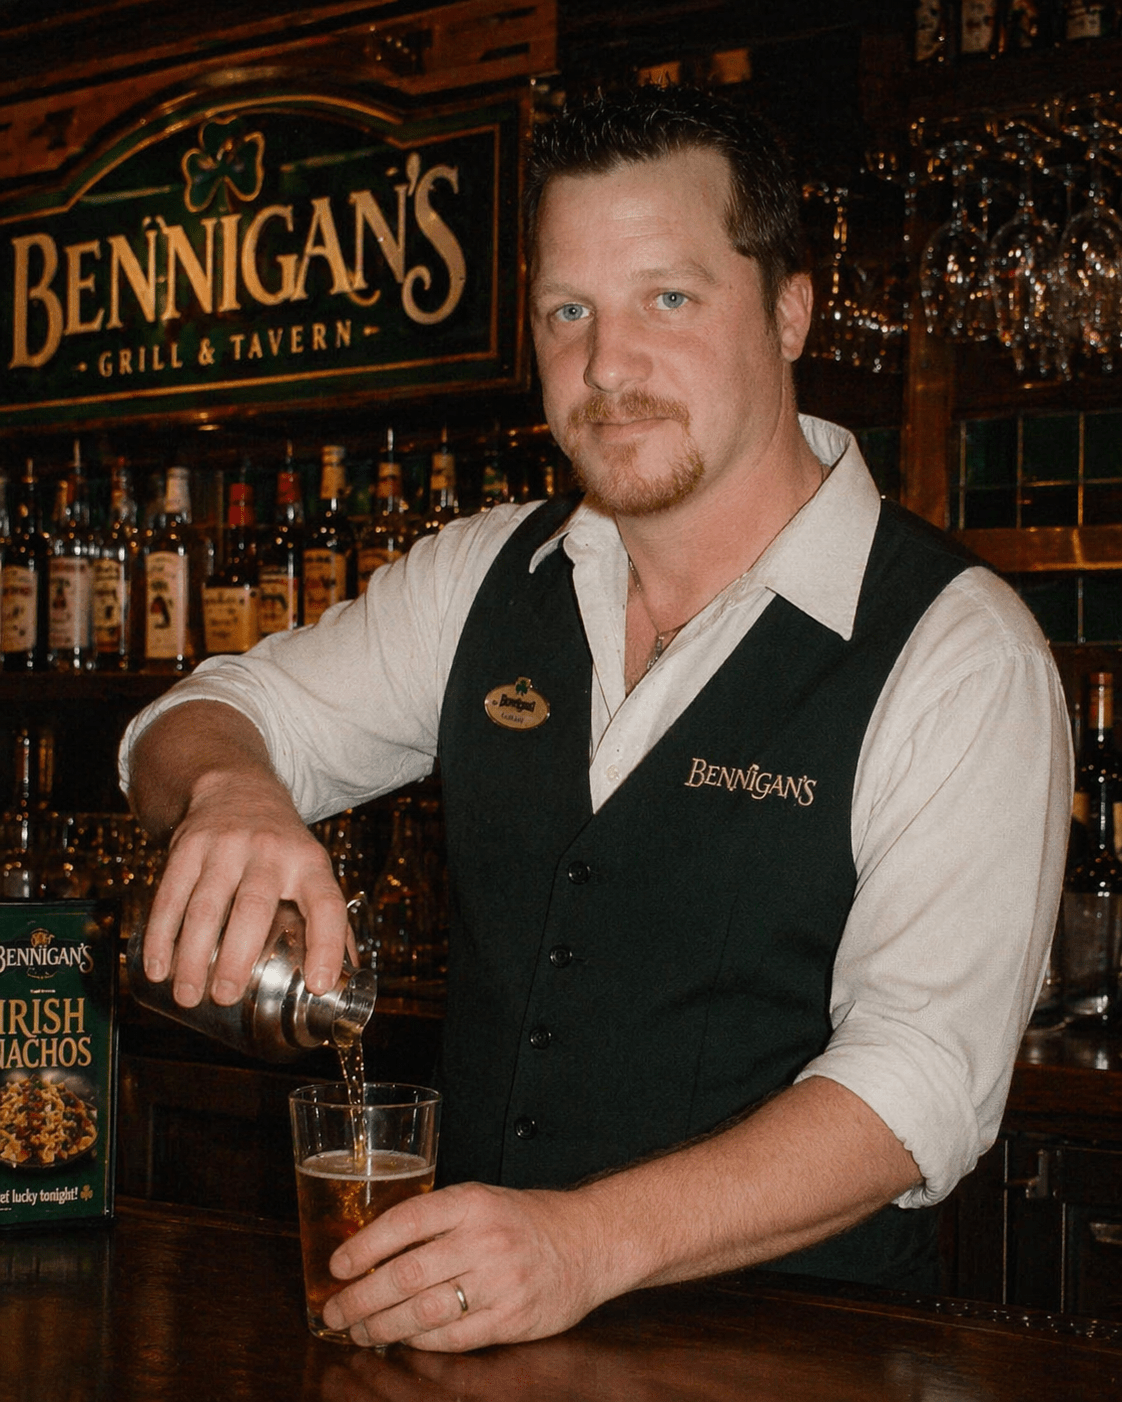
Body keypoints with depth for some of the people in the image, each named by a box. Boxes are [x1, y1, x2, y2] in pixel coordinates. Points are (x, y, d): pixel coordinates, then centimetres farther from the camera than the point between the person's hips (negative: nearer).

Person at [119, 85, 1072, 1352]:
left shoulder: (957, 652, -10)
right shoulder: (488, 580, 8)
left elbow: (923, 1073, -18)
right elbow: (205, 725, 12)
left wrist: (591, 1242, -31)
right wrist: (229, 789, -14)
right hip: (472, 1325, 4)